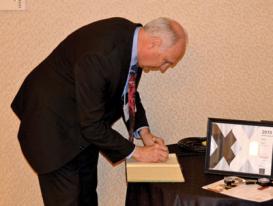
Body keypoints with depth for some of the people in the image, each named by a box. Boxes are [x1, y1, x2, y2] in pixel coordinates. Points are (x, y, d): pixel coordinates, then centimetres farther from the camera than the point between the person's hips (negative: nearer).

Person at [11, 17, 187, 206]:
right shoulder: (99, 55, -35)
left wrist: (144, 133, -5)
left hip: (83, 123, 9)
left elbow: (127, 92, 7)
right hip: (53, 122, -8)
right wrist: (136, 152, -18)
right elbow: (92, 125, -28)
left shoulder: (133, 37, -9)